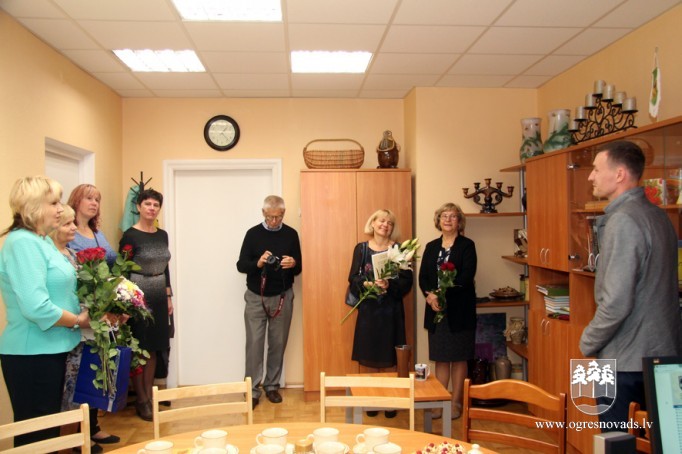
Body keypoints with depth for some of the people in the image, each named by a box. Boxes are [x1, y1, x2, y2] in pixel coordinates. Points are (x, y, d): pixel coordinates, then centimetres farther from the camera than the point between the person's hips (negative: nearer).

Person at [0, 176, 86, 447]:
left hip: (50, 349, 10)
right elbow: (36, 307, -29)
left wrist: (85, 310, 2)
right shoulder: (22, 242, -19)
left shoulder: (43, 240, 11)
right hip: (32, 354, -10)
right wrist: (78, 321, -15)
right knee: (35, 434, 3)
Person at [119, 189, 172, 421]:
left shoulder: (162, 235, 9)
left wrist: (169, 297, 12)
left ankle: (149, 396, 23)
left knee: (153, 349, 12)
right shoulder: (130, 236, -9)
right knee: (139, 349, 4)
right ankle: (141, 399, 16)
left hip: (159, 298, 6)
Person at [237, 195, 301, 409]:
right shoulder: (253, 233, -2)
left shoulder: (291, 234, 1)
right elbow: (240, 265, -4)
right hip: (256, 297, -1)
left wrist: (293, 264, -20)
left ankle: (272, 385, 22)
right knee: (254, 343, -2)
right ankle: (253, 389, 7)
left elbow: (299, 268, 4)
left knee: (278, 343, 8)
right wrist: (257, 263, -24)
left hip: (283, 297, 2)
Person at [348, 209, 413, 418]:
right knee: (368, 356, 5)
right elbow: (353, 278, 1)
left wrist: (389, 285, -19)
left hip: (391, 310, 0)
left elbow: (407, 281, -2)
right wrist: (365, 283, -19)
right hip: (368, 309, 1)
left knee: (389, 358, 4)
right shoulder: (361, 248, 4)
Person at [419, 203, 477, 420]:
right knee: (440, 358, 9)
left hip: (459, 310, -4)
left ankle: (456, 402, 17)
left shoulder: (467, 245, -2)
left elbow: (467, 276, -13)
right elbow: (422, 276, 5)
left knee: (458, 358, 6)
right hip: (436, 310, 4)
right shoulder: (431, 247, 11)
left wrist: (443, 293, -20)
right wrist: (430, 295, -14)